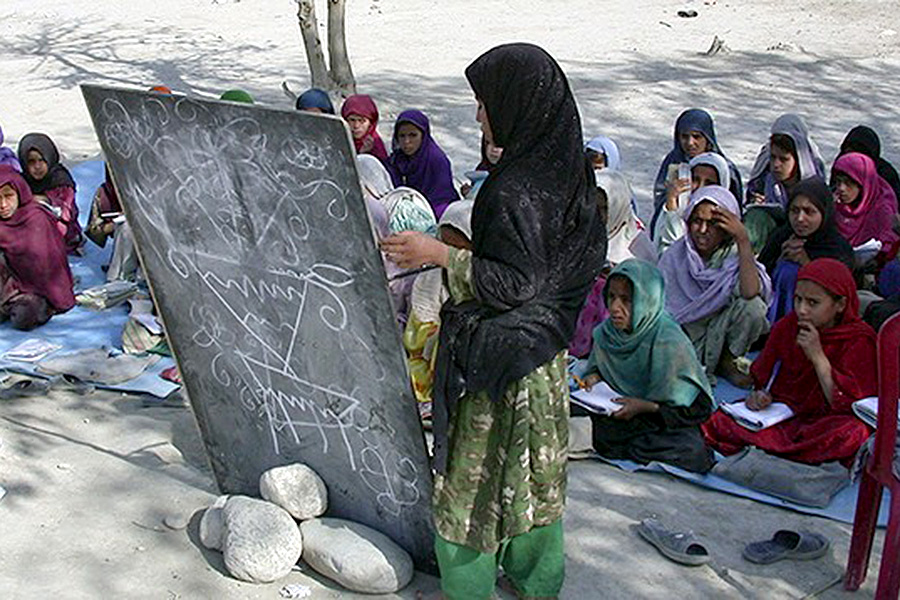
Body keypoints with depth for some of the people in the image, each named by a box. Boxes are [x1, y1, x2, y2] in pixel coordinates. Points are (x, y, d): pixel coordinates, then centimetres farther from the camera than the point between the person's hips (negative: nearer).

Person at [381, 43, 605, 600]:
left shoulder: (516, 189, -26)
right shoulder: (564, 169, 1)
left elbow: (515, 283, -25)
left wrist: (439, 253, -21)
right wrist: (465, 247, 16)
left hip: (497, 352, -9)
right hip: (545, 346, 9)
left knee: (475, 470, 7)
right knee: (533, 462, 21)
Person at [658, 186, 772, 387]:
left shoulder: (735, 255, -10)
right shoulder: (674, 256, -8)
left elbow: (750, 292, -31)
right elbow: (661, 311, -6)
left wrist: (743, 240, -31)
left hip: (722, 330, 1)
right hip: (685, 332, -1)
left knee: (753, 306, -28)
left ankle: (727, 362, -3)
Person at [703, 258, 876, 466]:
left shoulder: (859, 340, -7)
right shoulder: (785, 327, 6)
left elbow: (848, 404, -15)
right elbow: (763, 378, 17)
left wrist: (818, 357, -20)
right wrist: (760, 395, -6)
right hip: (782, 416, 3)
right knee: (717, 422, -19)